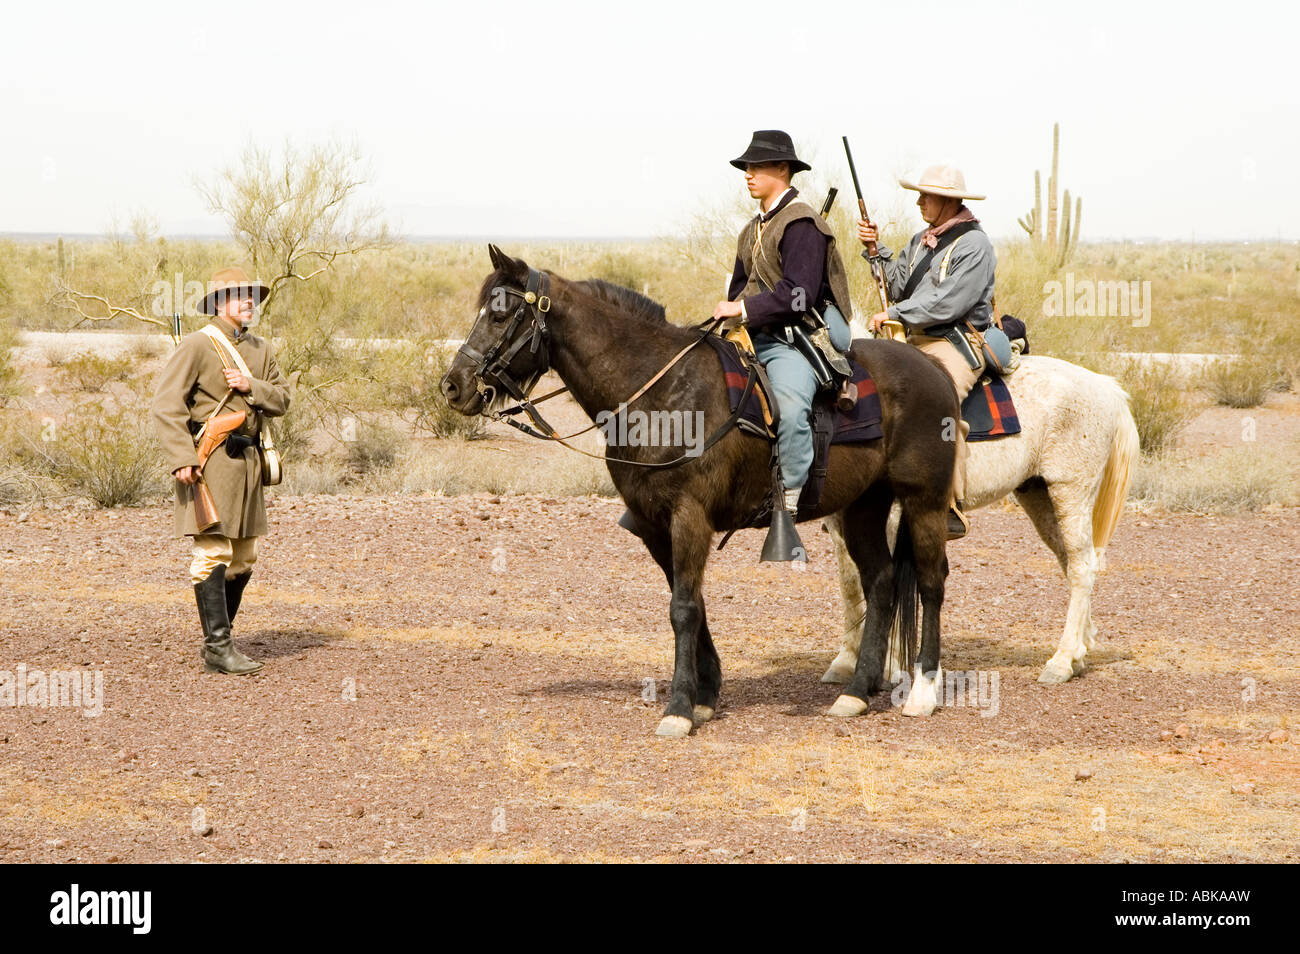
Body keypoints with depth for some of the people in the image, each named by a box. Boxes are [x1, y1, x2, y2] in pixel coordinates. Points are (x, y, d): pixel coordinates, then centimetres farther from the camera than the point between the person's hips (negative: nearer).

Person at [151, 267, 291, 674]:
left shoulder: (260, 350, 16)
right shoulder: (197, 345, -6)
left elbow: (281, 400, 12)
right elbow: (166, 404, -12)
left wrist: (250, 387, -8)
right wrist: (181, 458, -21)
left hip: (246, 458, 8)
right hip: (208, 460, -7)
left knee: (245, 556, 10)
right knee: (214, 553, -9)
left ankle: (218, 637, 22)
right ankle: (218, 647, -8)